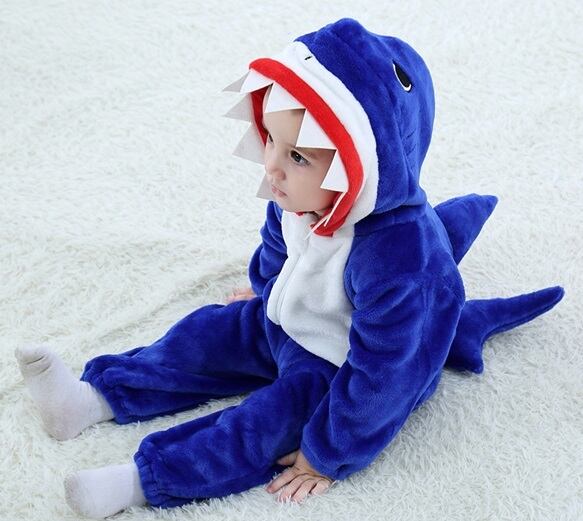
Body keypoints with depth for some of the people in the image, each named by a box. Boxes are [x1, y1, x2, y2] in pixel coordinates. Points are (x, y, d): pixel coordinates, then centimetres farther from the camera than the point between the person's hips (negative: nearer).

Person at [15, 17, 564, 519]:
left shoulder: (399, 258, -44)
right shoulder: (302, 197, -19)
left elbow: (377, 377, -35)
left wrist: (327, 455, -25)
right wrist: (265, 290, 27)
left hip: (348, 372, -8)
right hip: (288, 325, 8)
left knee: (279, 416, -22)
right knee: (207, 335, 4)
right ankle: (94, 398, 7)